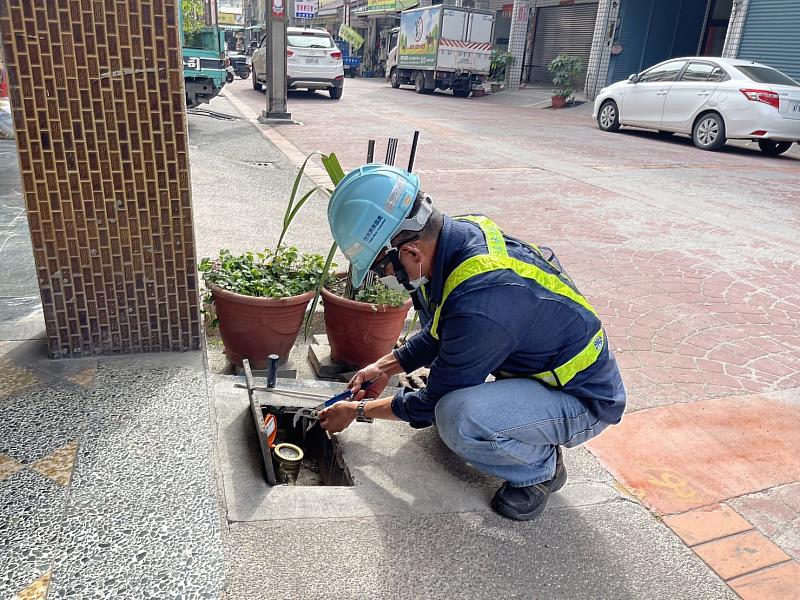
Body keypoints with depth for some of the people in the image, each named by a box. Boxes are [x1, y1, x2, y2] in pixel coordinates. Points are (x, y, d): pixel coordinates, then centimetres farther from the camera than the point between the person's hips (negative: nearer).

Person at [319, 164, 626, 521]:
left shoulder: (478, 305, -37)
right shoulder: (461, 232, -11)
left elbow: (431, 404, -19)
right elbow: (438, 335, 11)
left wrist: (359, 411, -4)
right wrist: (386, 367, 8)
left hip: (583, 397, -8)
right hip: (533, 358, 8)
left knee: (457, 419, -35)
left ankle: (540, 469, -3)